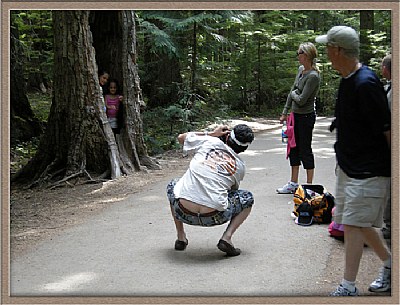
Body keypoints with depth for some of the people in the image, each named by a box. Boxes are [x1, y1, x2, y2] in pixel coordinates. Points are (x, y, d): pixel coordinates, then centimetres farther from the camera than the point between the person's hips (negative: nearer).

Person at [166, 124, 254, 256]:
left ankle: (181, 237, 27)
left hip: (183, 213, 1)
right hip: (213, 218, 0)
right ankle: (227, 237, 6)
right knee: (247, 198, 25)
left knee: (172, 185, 35)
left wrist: (212, 134, 30)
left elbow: (181, 137, 25)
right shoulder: (240, 166, 11)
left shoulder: (209, 142, 8)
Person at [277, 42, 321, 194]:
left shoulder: (313, 76, -20)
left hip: (306, 117, -9)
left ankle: (309, 186, 12)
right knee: (293, 148, 14)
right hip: (296, 115, 9)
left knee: (305, 150, 0)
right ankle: (293, 184, 25)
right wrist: (285, 112, 15)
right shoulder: (301, 69, 7)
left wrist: (294, 94, -2)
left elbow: (301, 100, -22)